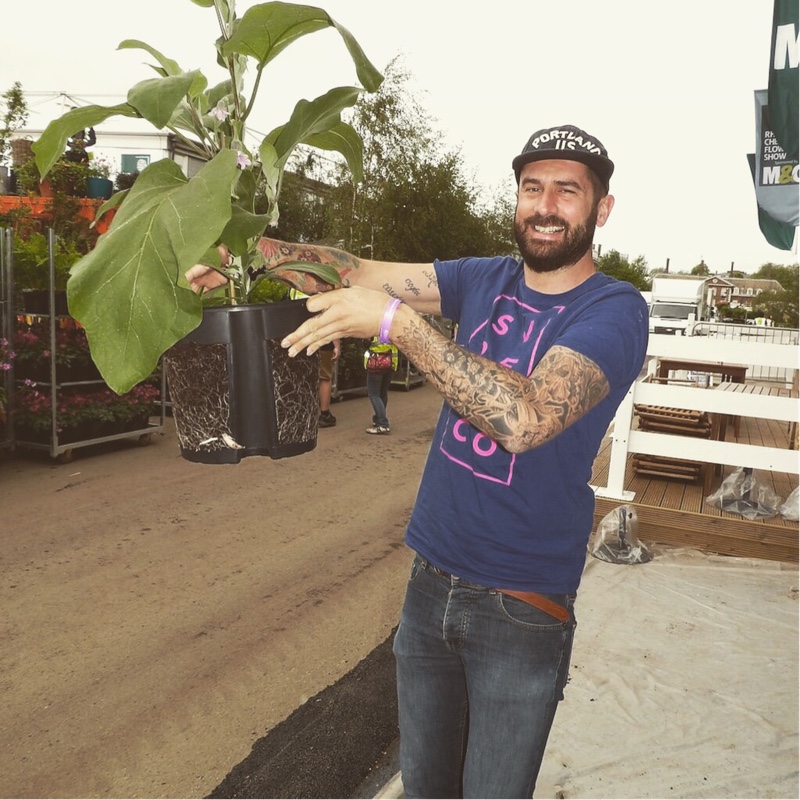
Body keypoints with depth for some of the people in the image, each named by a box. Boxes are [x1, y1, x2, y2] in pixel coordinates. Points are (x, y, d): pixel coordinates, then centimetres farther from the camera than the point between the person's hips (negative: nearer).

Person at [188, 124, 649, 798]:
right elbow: (359, 273, -2)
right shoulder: (484, 280, 4)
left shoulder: (615, 311, -14)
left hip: (522, 609, -5)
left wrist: (397, 320, -32)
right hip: (431, 582, 5)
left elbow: (524, 417, -31)